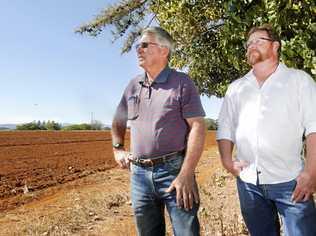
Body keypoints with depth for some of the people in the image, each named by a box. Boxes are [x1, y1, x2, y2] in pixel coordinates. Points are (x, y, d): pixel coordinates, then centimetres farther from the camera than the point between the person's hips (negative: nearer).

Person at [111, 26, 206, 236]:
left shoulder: (182, 82, -5)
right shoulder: (133, 85, 11)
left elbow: (197, 127, -11)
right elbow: (118, 120, 25)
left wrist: (186, 175, -17)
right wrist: (118, 149, 12)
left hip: (174, 171, -5)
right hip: (139, 173, 5)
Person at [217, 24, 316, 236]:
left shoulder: (299, 79, 5)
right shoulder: (236, 88, 14)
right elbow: (225, 128, 14)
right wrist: (227, 161, 0)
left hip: (290, 180, -3)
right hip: (248, 181, 4)